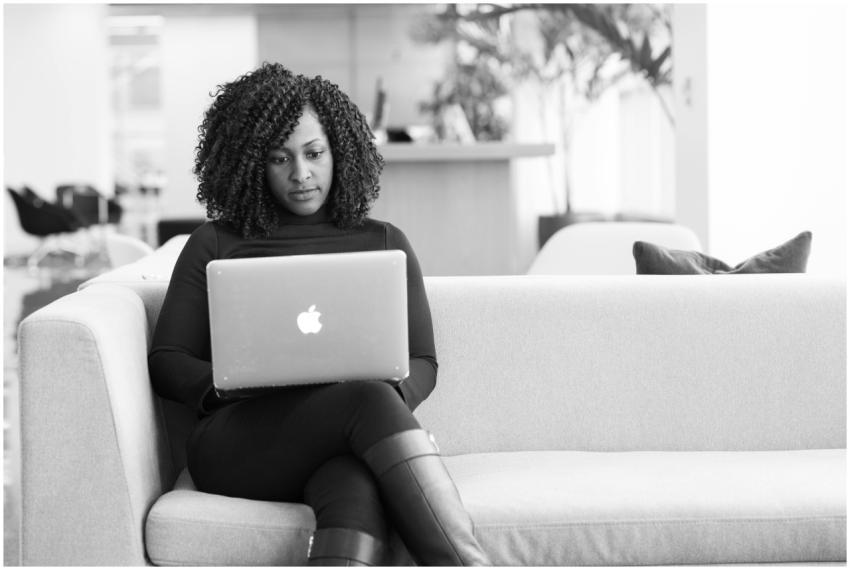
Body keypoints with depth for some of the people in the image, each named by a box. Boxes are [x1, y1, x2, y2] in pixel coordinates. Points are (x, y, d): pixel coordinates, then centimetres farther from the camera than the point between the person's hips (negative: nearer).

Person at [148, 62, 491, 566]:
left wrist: (392, 391, -8)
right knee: (367, 400, -36)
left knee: (357, 490, -39)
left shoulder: (384, 244, 22)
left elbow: (422, 363, 18)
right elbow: (166, 361, 14)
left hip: (350, 445, 2)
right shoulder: (214, 246, 18)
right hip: (240, 442, -1)